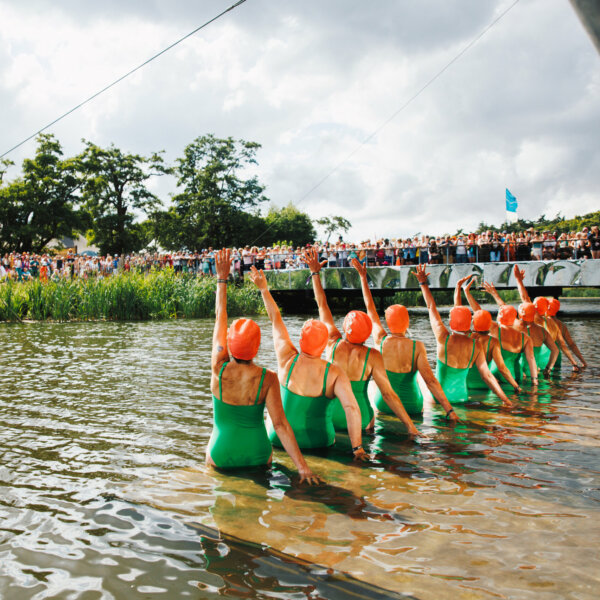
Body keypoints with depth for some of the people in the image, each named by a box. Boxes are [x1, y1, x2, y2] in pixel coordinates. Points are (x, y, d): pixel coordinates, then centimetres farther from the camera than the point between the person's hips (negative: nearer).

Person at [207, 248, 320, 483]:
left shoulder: (219, 369, -16)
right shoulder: (267, 378, -18)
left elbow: (220, 319, -6)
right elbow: (280, 424, -21)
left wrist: (222, 278, 2)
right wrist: (302, 466, -18)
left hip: (222, 457, 1)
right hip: (257, 456, -1)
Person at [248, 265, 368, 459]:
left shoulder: (288, 360, -15)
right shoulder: (335, 373, -19)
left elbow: (276, 320, -4)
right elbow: (351, 408, -30)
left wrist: (264, 289, 8)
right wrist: (357, 447, -24)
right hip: (319, 441, 0)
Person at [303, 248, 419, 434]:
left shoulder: (333, 343, -14)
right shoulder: (372, 356, -19)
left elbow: (323, 307, -1)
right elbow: (388, 394, -19)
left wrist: (315, 272, 8)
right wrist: (410, 426, -14)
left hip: (330, 418, 1)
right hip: (359, 421, -1)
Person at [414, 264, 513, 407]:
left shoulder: (443, 338, -11)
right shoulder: (476, 346, -5)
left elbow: (432, 308, 0)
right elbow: (487, 375, -6)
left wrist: (423, 283, 11)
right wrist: (505, 399, 1)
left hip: (439, 398, -4)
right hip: (462, 397, 4)